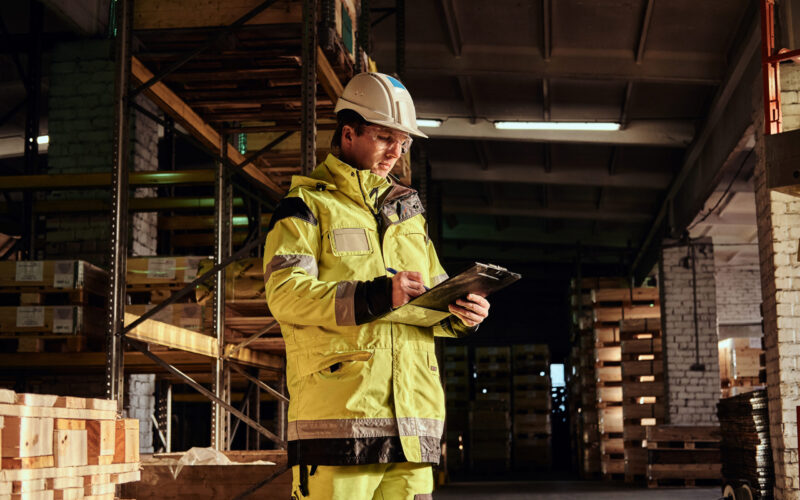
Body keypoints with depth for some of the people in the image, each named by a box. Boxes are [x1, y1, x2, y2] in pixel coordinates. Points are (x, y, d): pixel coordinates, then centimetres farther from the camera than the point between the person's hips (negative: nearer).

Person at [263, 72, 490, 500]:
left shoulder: (405, 209, 25)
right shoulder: (307, 205, 3)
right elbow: (284, 292, -12)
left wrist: (460, 314, 1)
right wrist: (375, 296, -22)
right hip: (338, 408, -6)